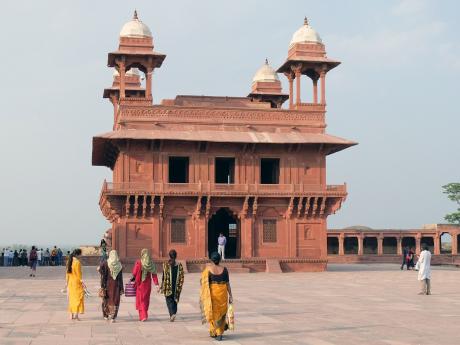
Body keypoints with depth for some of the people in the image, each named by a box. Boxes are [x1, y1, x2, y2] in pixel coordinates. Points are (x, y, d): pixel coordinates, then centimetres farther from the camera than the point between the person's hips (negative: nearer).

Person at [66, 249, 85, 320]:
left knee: (72, 298, 13)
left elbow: (67, 272, 11)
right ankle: (76, 314, -9)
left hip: (70, 282, 7)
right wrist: (82, 282, -10)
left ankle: (71, 315, 15)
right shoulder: (77, 262, -16)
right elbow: (79, 273, -16)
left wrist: (67, 282, 17)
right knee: (78, 297, -2)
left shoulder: (69, 261, 6)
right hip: (77, 282, -7)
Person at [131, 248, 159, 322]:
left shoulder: (138, 263, -14)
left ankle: (143, 316, -7)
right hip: (148, 284, 4)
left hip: (140, 283, -4)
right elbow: (154, 275, -4)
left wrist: (133, 279, 8)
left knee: (141, 300, 4)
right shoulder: (151, 264, -2)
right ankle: (145, 315, 26)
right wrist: (157, 285, -4)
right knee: (146, 299, 17)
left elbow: (134, 273, -10)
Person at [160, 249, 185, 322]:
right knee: (175, 300, 15)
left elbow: (164, 277, -7)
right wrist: (179, 287, 12)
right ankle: (173, 314, 20)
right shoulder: (179, 266, 0)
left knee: (169, 300, 1)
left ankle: (172, 314, -18)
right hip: (176, 286, 3)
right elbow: (181, 278, 2)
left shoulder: (166, 265, -7)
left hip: (168, 286, -3)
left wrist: (162, 287, -1)